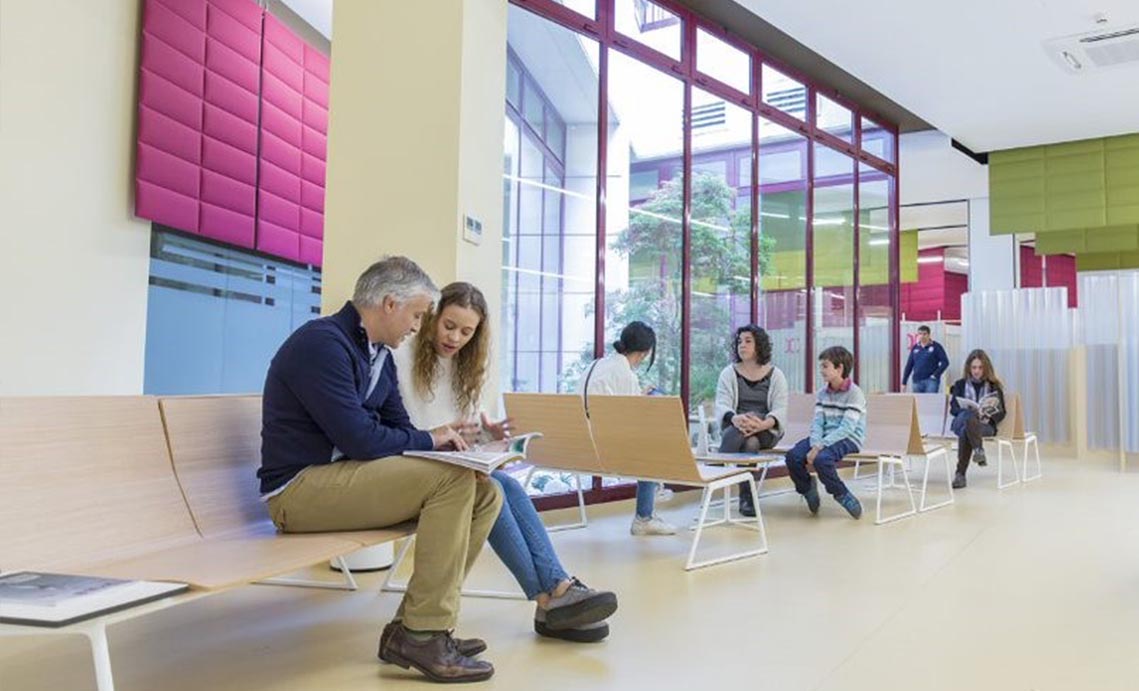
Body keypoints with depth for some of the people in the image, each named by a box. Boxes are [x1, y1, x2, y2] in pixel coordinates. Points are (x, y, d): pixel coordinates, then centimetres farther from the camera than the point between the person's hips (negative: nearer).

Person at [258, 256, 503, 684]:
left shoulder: (380, 355, 14)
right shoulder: (323, 342, -16)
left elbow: (397, 428, 16)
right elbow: (359, 439, -23)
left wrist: (443, 441, -4)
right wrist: (429, 440, -9)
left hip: (349, 474, 9)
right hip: (301, 486, -9)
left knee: (485, 494, -1)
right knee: (453, 480, -24)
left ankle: (410, 628, 0)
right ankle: (424, 635, -15)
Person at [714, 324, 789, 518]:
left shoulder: (775, 375, 5)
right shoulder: (729, 373, 6)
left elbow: (780, 410, -7)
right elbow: (721, 405, -7)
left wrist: (763, 424, -30)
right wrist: (734, 418, -32)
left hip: (766, 431, -1)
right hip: (734, 428, 1)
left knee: (751, 442, -36)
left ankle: (746, 499, -30)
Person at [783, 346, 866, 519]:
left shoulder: (855, 393, -10)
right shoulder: (822, 393, 10)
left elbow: (846, 428, -19)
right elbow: (817, 422, 1)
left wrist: (821, 446, -26)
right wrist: (815, 444, -19)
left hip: (848, 439, -6)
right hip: (825, 437, 6)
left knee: (822, 458, -34)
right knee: (793, 456, -19)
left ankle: (841, 494, -7)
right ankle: (807, 487, 10)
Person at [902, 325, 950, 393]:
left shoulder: (936, 347, 0)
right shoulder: (915, 348, 12)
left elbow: (945, 362, -3)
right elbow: (909, 365, 14)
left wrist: (936, 375, -12)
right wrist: (904, 382, 11)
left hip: (931, 381, -4)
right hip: (917, 381, 4)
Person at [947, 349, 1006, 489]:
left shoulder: (994, 386, 13)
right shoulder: (960, 384, 15)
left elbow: (1001, 413, 8)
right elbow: (953, 408, 5)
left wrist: (988, 417, -15)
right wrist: (970, 411, -16)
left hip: (986, 425, -1)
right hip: (961, 421, 1)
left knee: (966, 431, -37)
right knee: (969, 416, -38)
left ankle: (960, 474, -38)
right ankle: (979, 450, -48)